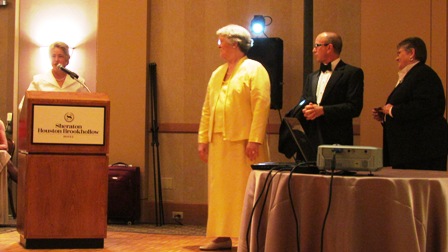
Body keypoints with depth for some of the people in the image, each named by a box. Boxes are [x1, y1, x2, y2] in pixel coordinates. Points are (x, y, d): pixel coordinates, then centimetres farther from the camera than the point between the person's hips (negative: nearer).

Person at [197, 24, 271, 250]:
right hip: (219, 143, 7)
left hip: (242, 142, -7)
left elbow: (261, 106, -14)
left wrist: (254, 140, -20)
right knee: (220, 190, 8)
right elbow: (207, 109, 19)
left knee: (245, 191, -4)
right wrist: (203, 138, 12)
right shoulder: (217, 74, 18)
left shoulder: (254, 70, -5)